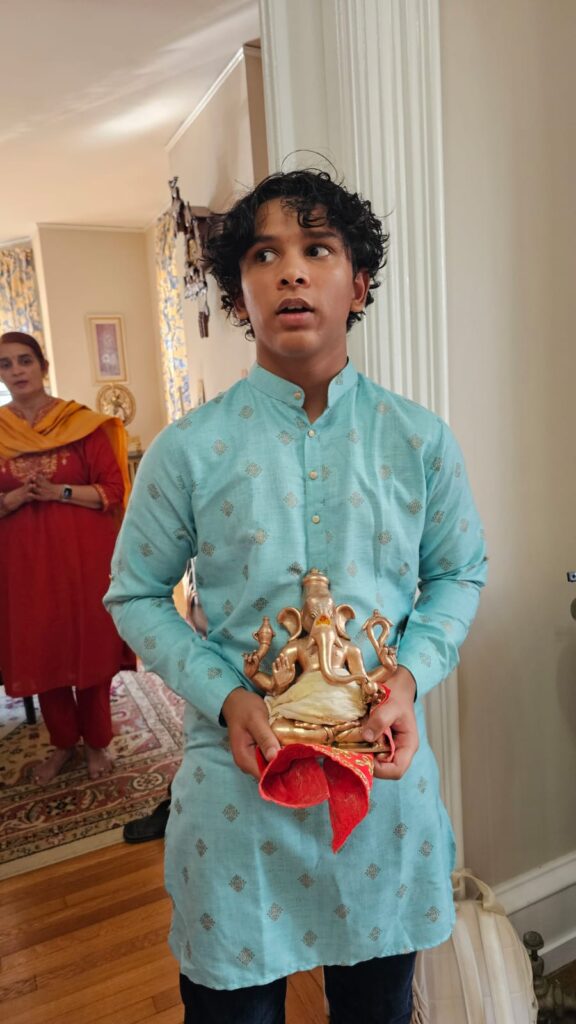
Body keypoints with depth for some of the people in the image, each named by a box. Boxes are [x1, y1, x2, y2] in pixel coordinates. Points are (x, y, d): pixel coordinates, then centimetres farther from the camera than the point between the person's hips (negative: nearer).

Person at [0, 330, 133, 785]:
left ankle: (96, 741, 26)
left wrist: (60, 492, -17)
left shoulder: (82, 422, -4)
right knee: (40, 653, 11)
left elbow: (114, 490, -6)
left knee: (91, 647, 6)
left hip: (84, 554, -2)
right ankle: (63, 742, 32)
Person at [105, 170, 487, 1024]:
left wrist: (412, 672, -12)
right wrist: (224, 695, -15)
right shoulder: (188, 450, -9)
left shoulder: (419, 441, -4)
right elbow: (134, 594, -1)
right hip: (238, 782, -1)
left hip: (385, 773, 2)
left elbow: (460, 573, 6)